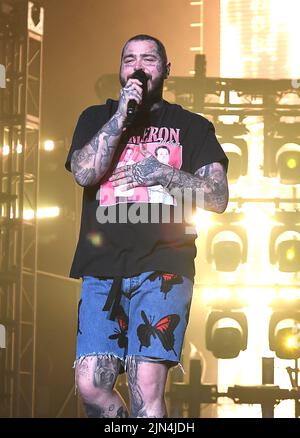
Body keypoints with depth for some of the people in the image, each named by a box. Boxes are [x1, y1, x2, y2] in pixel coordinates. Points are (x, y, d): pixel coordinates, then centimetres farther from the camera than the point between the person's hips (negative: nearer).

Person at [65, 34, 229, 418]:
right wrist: (121, 114, -6)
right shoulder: (96, 118, 18)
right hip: (102, 267, 2)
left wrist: (165, 173, -8)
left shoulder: (192, 126, 14)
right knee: (90, 385, -8)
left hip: (162, 267, -2)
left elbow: (218, 197, 6)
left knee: (147, 389, -14)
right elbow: (84, 172, -1)